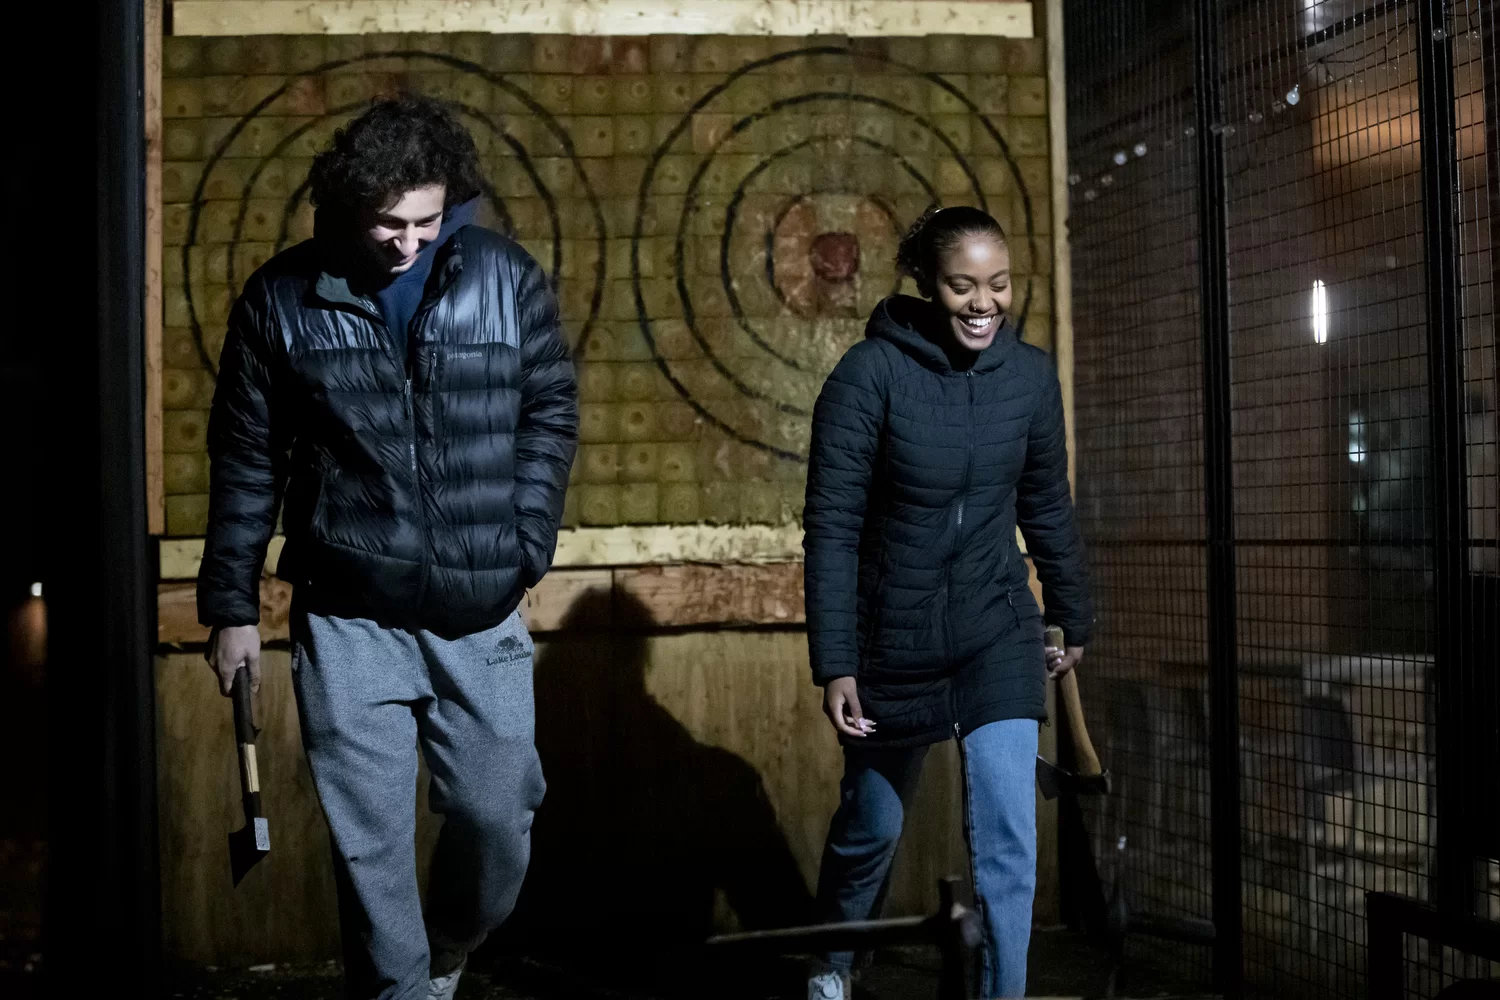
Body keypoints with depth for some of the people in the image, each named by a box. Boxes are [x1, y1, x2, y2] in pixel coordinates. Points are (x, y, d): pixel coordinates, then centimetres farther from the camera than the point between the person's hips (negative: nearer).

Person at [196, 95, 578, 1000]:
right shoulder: (283, 298, -3)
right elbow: (247, 461, 3)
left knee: (498, 822, 8)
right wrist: (233, 607, 5)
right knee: (370, 848, 2)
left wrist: (529, 541, -6)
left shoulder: (508, 279, -2)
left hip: (482, 618, 1)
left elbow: (551, 413, 6)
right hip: (348, 622, -1)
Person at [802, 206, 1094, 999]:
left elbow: (1047, 508, 9)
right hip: (893, 638, -2)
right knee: (873, 823, 17)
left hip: (997, 635, 2)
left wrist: (1073, 618, 17)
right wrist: (834, 666, -17)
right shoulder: (870, 374, -17)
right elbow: (831, 527, -15)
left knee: (1009, 836, -9)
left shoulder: (1029, 375, -5)